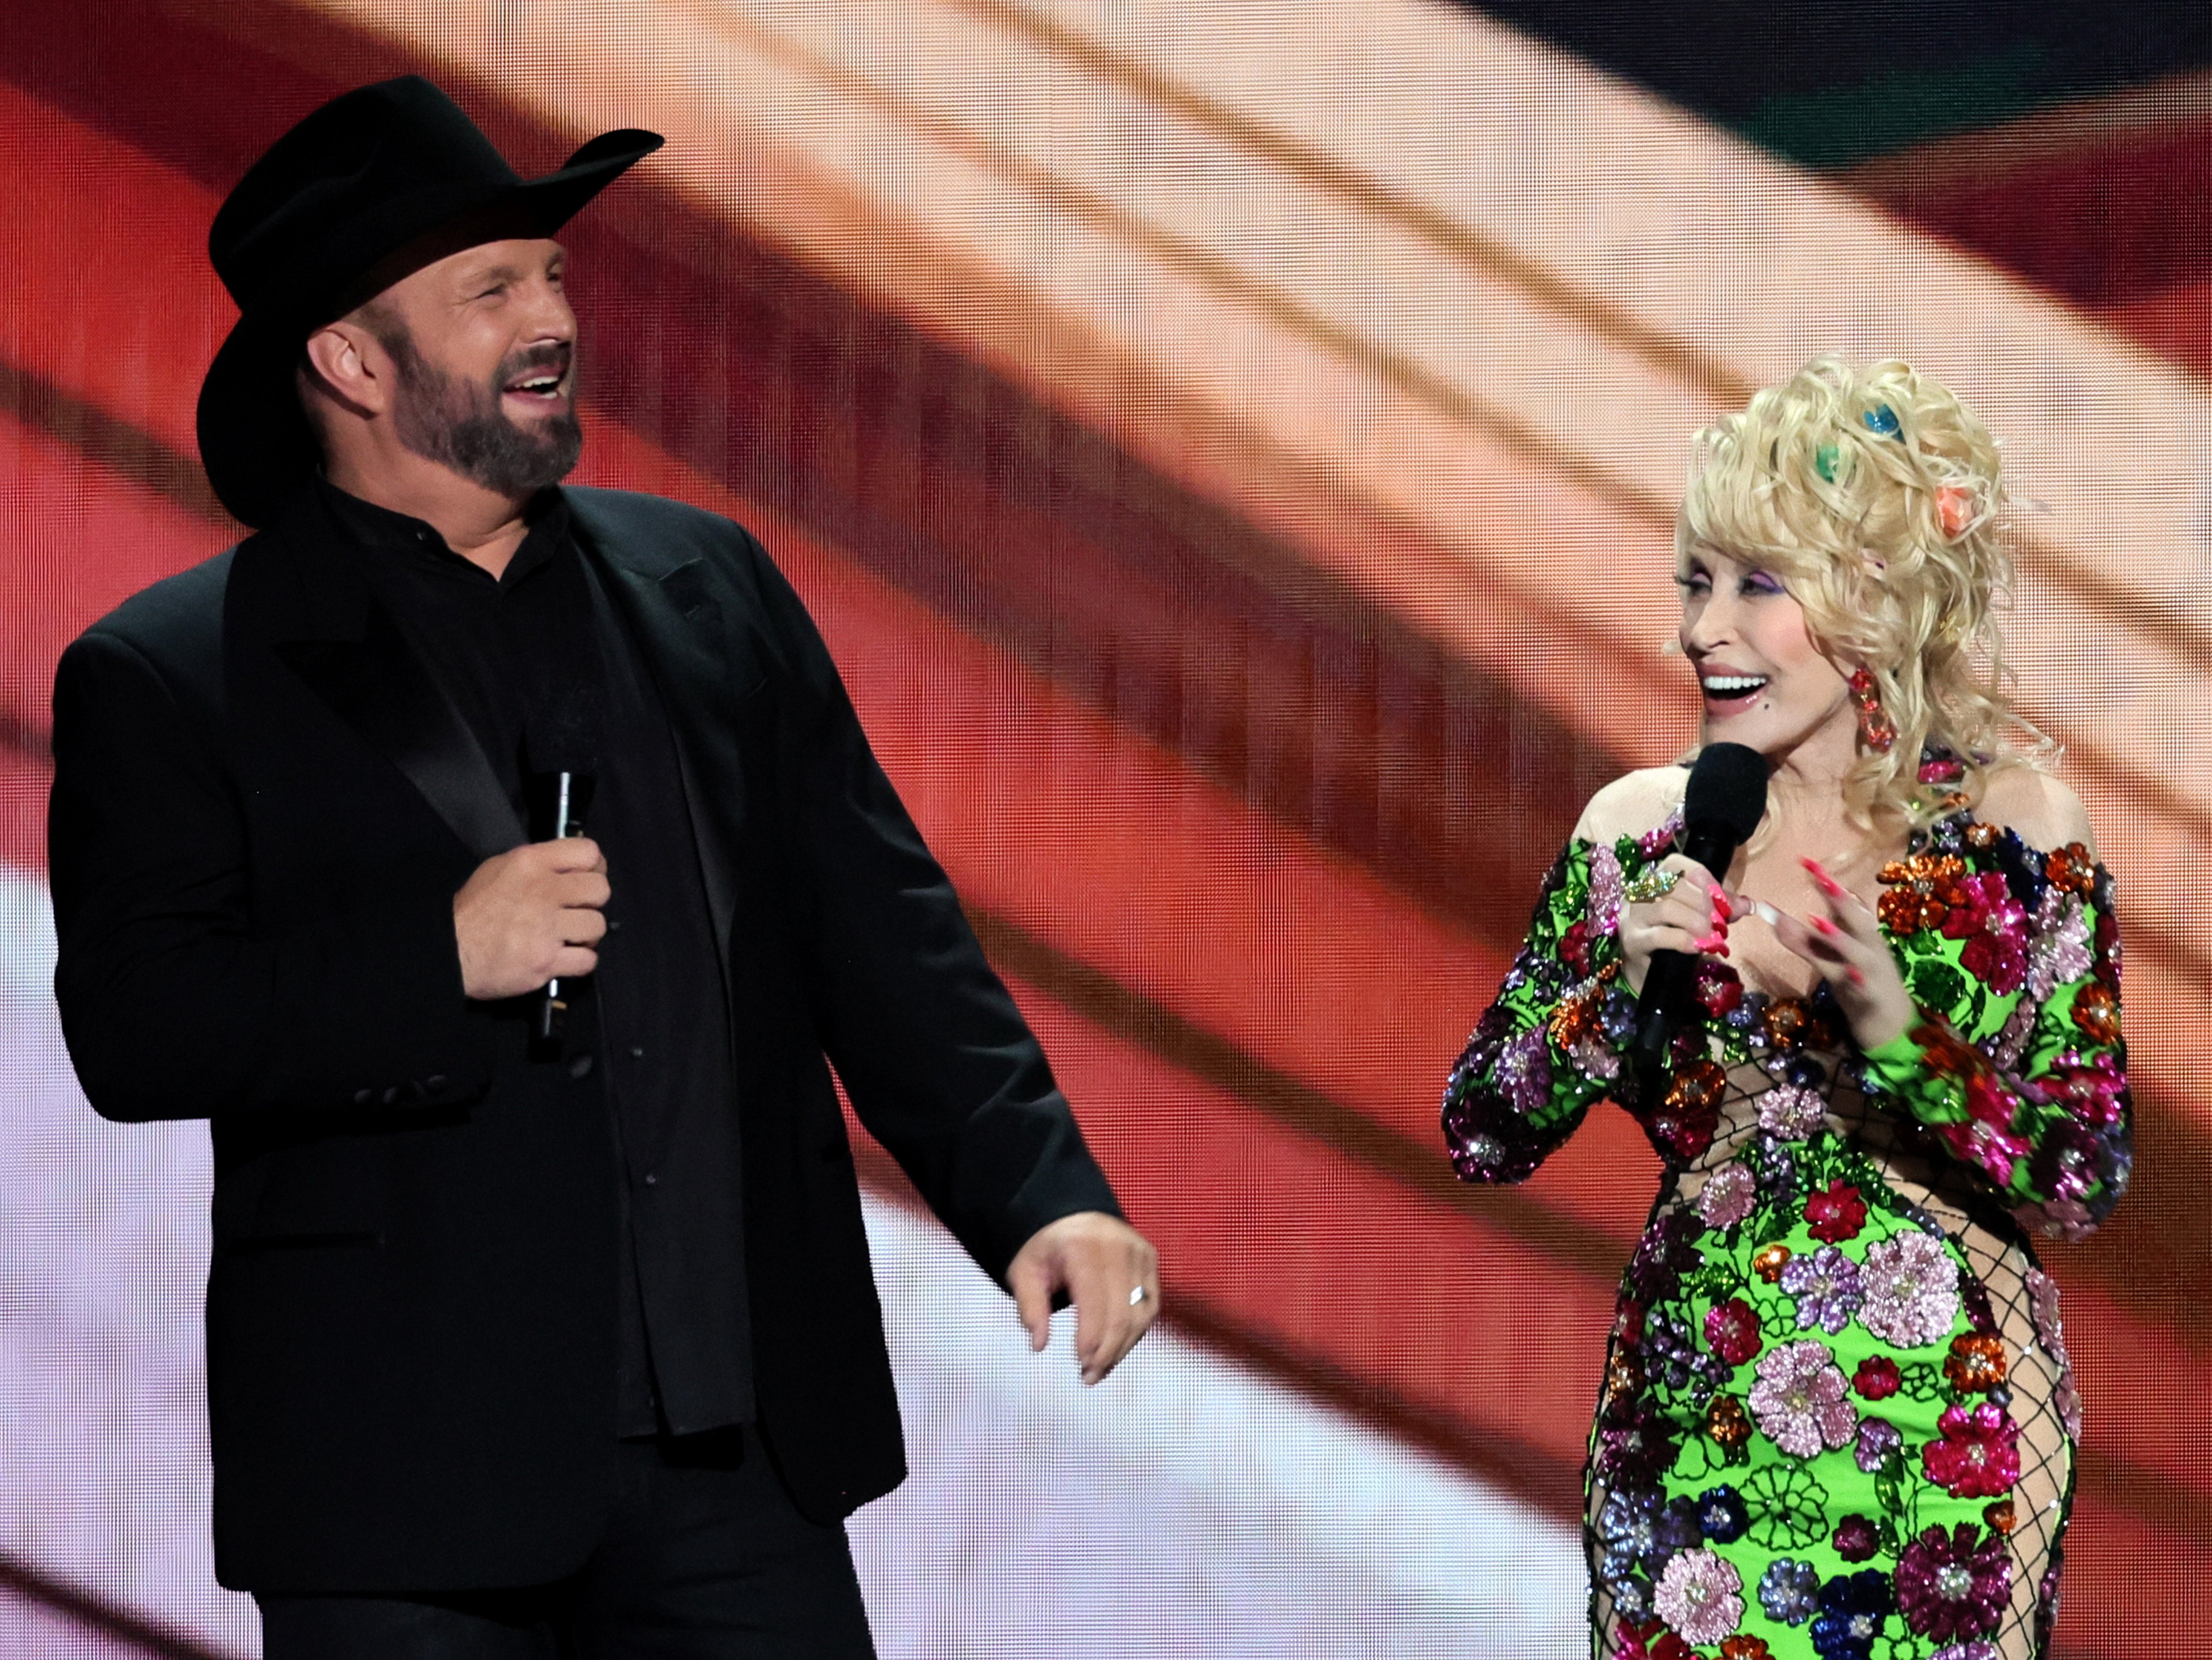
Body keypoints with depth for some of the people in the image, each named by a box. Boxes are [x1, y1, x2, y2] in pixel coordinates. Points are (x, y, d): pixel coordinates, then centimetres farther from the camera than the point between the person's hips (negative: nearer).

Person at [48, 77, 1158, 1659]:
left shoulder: (709, 584, 13)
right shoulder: (167, 679, -1)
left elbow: (882, 935, 12)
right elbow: (131, 1032, -10)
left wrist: (1044, 1196, -1)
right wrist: (439, 956, -19)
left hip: (750, 1451, 4)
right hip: (408, 1474, -4)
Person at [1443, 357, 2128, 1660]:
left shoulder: (2013, 830, -7)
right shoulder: (1643, 832, 0)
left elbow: (2083, 1188, -10)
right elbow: (1482, 1137, 0)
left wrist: (1899, 1036, -24)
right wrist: (1622, 988, -16)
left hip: (1941, 1441, -2)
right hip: (1690, 1434, 3)